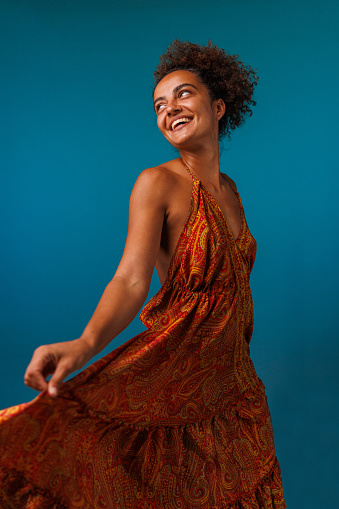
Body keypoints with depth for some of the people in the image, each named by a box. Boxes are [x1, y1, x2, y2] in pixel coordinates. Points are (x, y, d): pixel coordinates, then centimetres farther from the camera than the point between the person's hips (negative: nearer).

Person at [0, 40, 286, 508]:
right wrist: (85, 343, -42)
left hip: (231, 374, 6)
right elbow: (132, 280, -24)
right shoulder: (157, 183, -12)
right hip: (173, 369, -5)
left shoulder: (229, 189, 8)